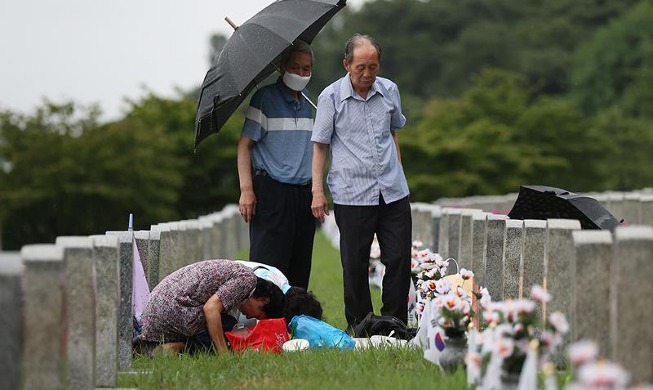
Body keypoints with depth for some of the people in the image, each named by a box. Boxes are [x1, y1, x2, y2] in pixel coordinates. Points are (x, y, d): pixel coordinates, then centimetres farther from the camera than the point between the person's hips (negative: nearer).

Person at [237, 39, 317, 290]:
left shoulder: (308, 102, 14)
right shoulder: (266, 98, -4)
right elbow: (244, 144, -7)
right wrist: (246, 189, -16)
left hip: (303, 192, 6)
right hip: (271, 192, -6)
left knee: (300, 268, 7)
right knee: (269, 267, -9)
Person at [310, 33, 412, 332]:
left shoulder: (389, 90, 7)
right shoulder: (331, 97, -3)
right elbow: (320, 145, 0)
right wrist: (317, 190, -5)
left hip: (393, 192, 3)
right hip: (351, 193, -3)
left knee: (399, 258, 2)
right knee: (355, 263, 2)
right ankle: (358, 324, 15)